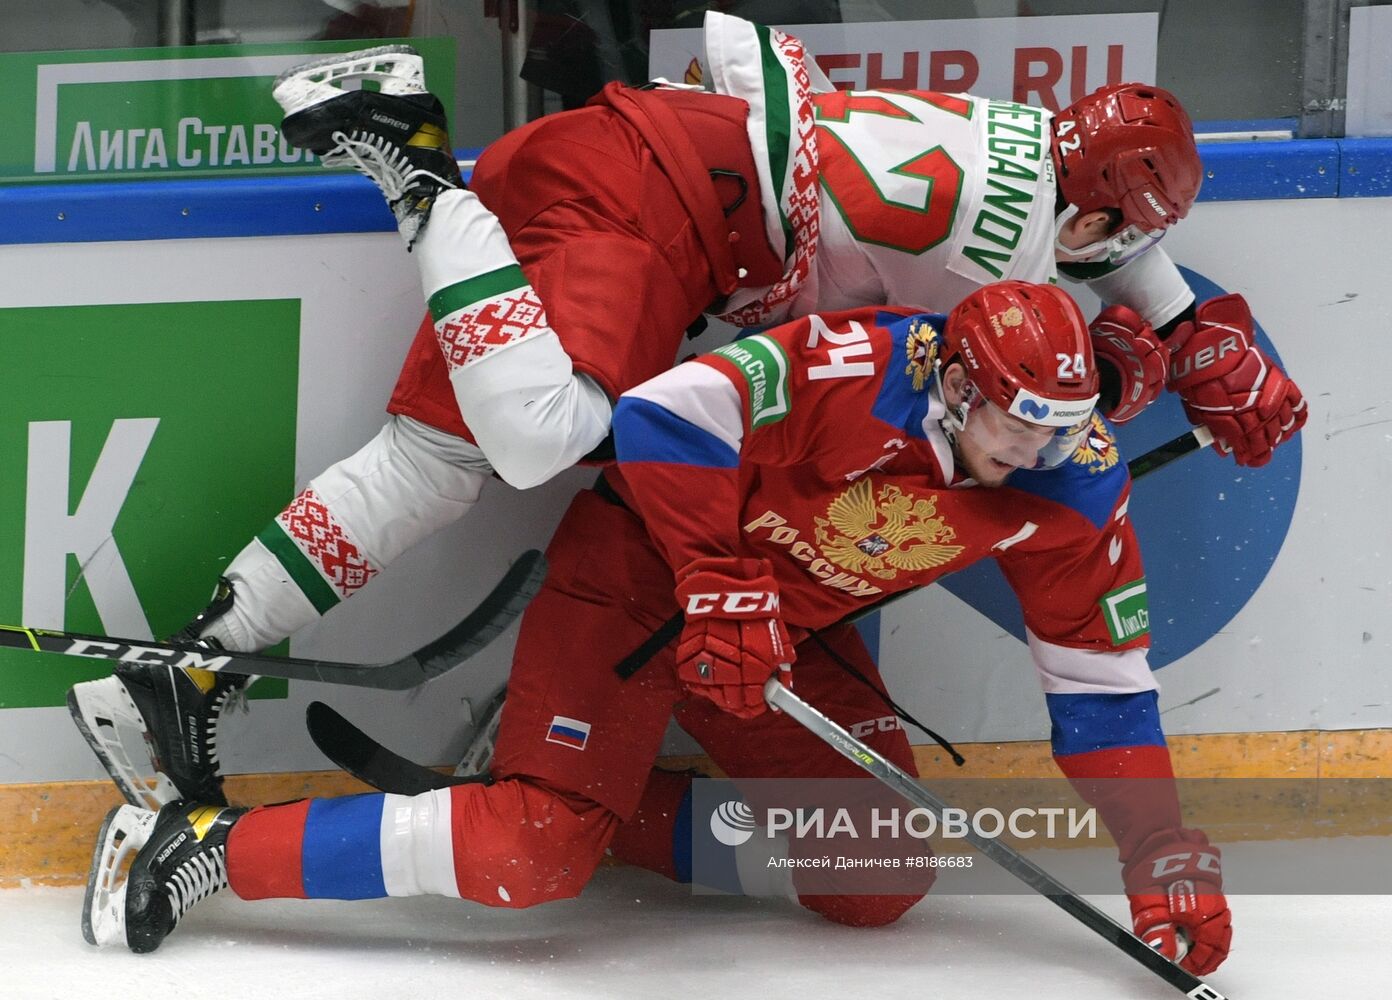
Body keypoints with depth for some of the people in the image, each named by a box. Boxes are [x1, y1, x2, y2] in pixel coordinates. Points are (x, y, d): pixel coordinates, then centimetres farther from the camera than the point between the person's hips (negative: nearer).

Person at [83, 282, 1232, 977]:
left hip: (792, 628, 7)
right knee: (534, 856, -21)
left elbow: (1102, 685, -5)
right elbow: (662, 413, -31)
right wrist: (722, 583, -31)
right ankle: (209, 844, -12)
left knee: (881, 883, -5)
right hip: (640, 573, -7)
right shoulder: (859, 365, -28)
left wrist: (1166, 857, -12)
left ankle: (616, 807, 10)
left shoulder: (1071, 483, -10)